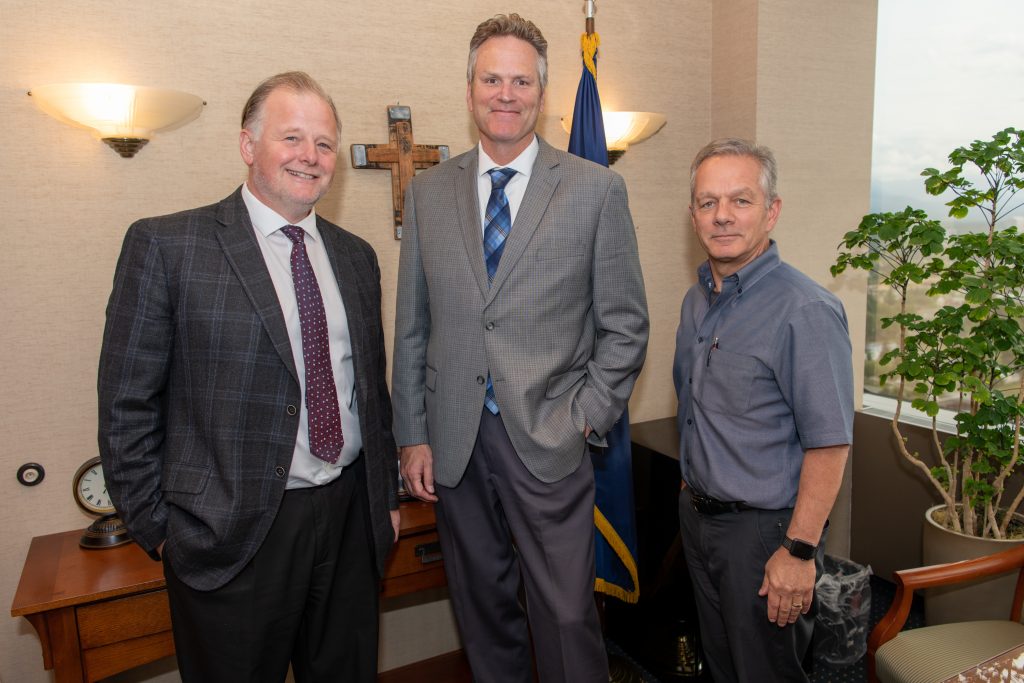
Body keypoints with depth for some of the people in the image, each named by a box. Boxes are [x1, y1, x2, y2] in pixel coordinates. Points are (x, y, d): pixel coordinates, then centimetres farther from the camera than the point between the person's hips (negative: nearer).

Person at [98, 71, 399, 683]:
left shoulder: (355, 256, 8)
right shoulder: (165, 246, -7)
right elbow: (127, 405, -6)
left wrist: (388, 495, 12)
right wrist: (157, 529, -5)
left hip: (352, 520, 5)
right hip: (231, 538, -4)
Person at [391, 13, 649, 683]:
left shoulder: (597, 189, -1)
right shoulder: (428, 192, 7)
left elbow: (625, 324, 0)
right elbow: (411, 327, 7)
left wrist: (586, 420, -8)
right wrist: (412, 435, 4)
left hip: (550, 443, -2)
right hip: (453, 443, 3)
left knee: (567, 616, 5)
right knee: (482, 609, 18)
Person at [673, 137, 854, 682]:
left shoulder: (806, 310, -21)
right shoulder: (697, 300, 6)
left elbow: (828, 444, -22)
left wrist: (799, 550, -22)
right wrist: (692, 485, 14)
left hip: (764, 529, -7)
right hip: (697, 515, 8)